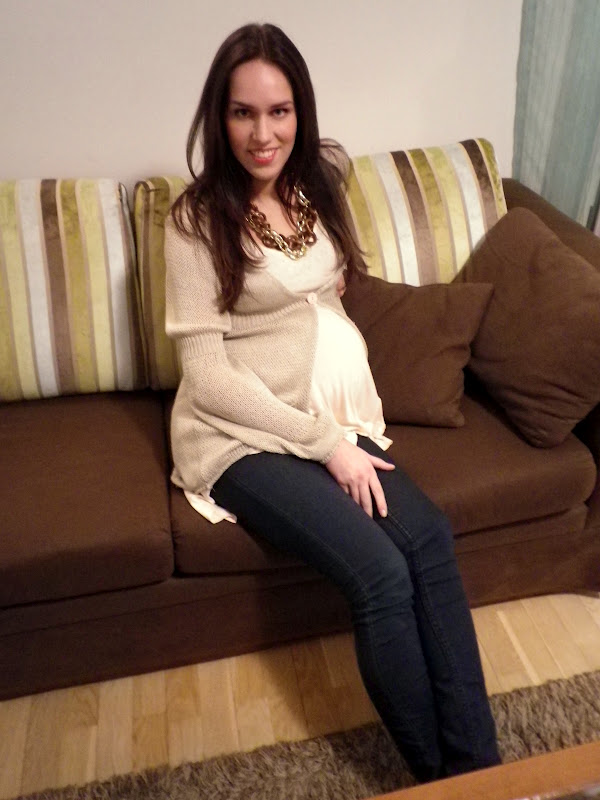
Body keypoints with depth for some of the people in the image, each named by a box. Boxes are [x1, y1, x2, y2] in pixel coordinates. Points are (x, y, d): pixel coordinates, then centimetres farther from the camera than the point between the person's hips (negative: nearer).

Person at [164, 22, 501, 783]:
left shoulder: (321, 180, 7)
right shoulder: (196, 221, -10)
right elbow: (207, 375, -14)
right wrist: (325, 443, -16)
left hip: (328, 417, 5)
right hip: (240, 436, -5)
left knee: (430, 536, -19)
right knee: (381, 573, -22)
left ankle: (478, 761, -5)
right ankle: (438, 772, 0)